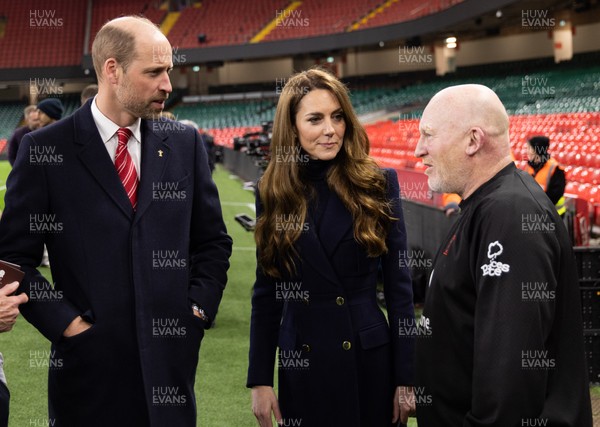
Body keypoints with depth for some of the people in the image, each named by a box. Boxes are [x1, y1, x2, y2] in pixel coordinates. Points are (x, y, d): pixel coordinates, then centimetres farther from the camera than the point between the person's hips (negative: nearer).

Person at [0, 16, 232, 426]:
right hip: (89, 365, -3)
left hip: (171, 360, 3)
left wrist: (199, 310, 2)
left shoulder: (185, 145, 6)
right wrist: (66, 323, -10)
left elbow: (214, 242, 13)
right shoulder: (46, 150, -4)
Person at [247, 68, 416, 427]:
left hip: (370, 360, -1)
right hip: (300, 364, 2)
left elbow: (399, 285, -3)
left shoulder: (379, 184, -4)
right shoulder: (274, 193, 1)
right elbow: (266, 292, 5)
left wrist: (406, 377, -5)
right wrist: (260, 379, 1)